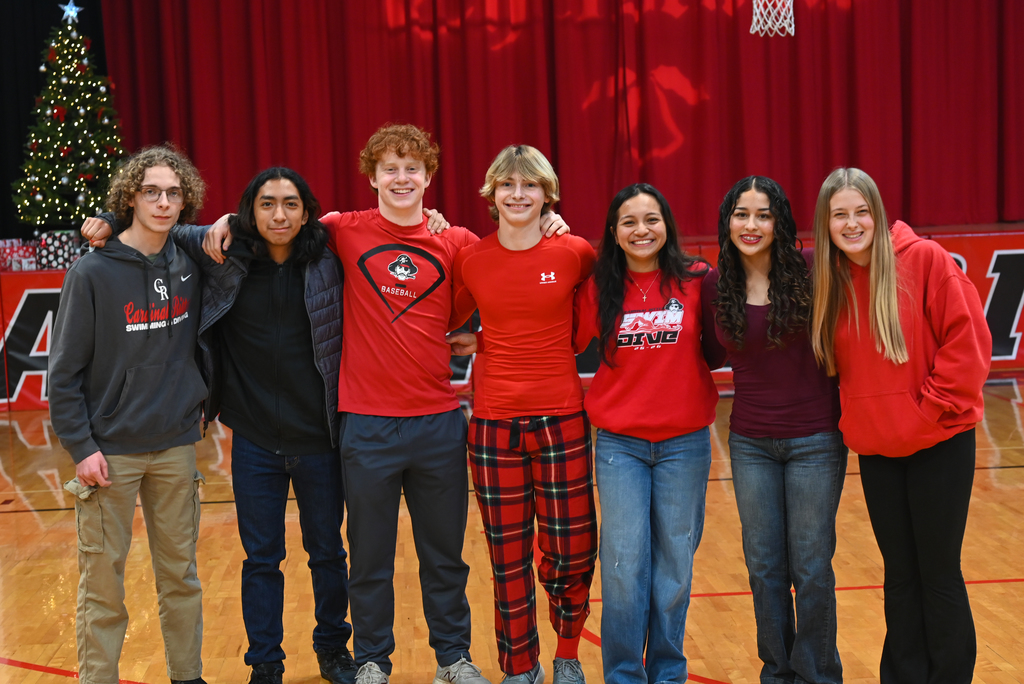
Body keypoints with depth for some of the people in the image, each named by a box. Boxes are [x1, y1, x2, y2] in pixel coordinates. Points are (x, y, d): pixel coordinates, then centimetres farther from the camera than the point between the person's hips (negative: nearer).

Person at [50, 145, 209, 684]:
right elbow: (64, 370, -8)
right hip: (110, 451, -4)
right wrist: (81, 446, -11)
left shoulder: (189, 266, 3)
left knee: (180, 573, 12)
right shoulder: (93, 271, -8)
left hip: (175, 447, 4)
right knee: (103, 579, 2)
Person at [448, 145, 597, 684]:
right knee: (509, 558, 8)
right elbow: (447, 322, 16)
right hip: (494, 423, 1)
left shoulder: (574, 254, -3)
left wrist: (552, 350, 2)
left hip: (561, 421, -1)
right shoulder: (470, 260, 1)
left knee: (572, 553, 3)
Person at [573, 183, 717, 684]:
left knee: (675, 563, 8)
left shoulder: (696, 281, -3)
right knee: (624, 564, 0)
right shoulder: (599, 288, 1)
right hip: (620, 443, 0)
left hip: (684, 441, 0)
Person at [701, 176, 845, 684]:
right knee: (764, 566, 12)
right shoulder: (714, 286, 0)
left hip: (814, 441, -3)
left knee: (810, 566, 6)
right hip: (751, 444, 3)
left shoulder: (810, 271, -10)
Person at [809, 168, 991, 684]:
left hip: (938, 445, -5)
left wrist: (933, 406, -13)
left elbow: (968, 339, -13)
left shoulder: (924, 260, -12)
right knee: (900, 572, 15)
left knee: (938, 571, 4)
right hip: (875, 448, 5)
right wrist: (856, 414, 1)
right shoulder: (830, 280, 4)